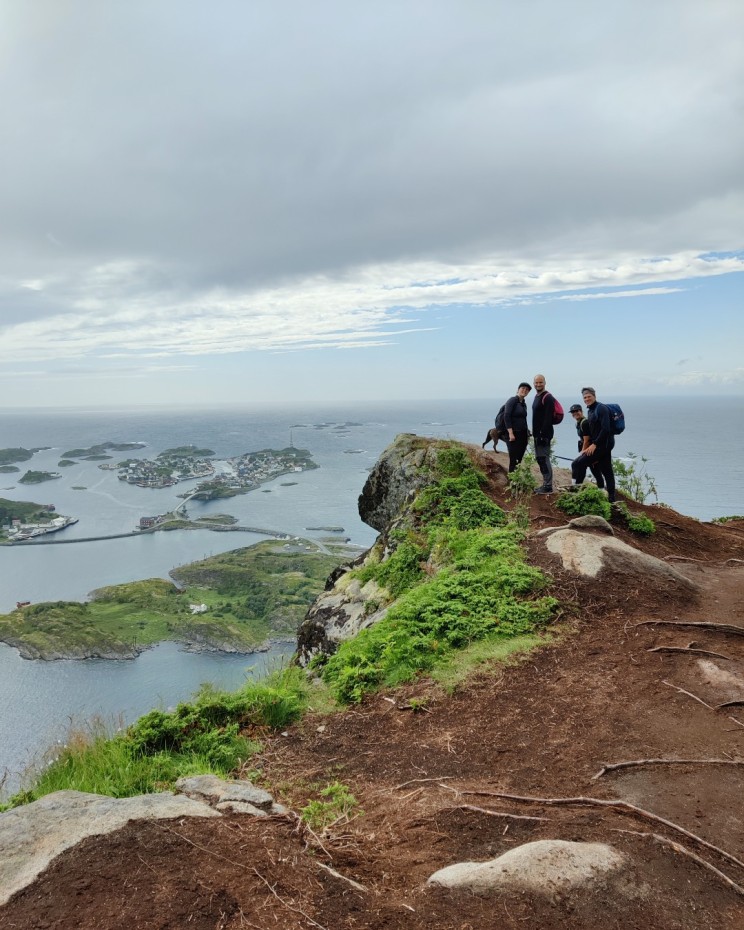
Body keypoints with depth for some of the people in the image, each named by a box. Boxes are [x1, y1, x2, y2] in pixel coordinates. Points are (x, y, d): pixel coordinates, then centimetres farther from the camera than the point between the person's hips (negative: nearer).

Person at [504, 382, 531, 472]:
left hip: (523, 434, 8)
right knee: (514, 459, -7)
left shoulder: (524, 403, 14)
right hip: (514, 434, -7)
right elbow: (506, 417, -16)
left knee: (520, 459, 9)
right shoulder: (512, 400, -9)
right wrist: (511, 433, -21)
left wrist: (527, 433, 16)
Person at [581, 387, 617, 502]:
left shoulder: (601, 408, -12)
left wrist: (594, 444, -23)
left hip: (604, 444, -10)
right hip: (597, 444, 10)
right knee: (606, 471, 11)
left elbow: (605, 429, -21)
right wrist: (590, 445, 10)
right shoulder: (590, 410, 16)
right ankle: (611, 497, 15)